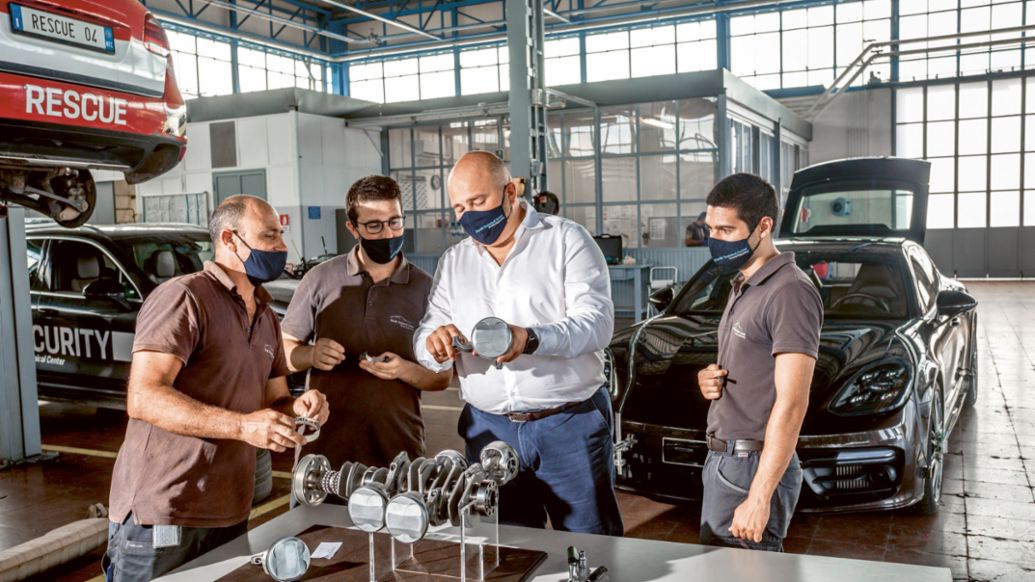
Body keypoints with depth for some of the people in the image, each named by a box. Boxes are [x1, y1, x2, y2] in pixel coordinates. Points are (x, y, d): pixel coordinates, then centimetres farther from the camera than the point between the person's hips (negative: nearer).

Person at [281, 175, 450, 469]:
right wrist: (310, 355, -14)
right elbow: (284, 350, 7)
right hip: (324, 446, 0)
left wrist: (404, 370, -16)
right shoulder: (321, 279, -1)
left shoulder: (425, 288, 0)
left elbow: (442, 377, 4)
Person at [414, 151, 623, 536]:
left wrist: (531, 339, -31)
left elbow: (596, 321, -13)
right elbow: (425, 335, 9)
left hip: (570, 422, -3)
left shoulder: (567, 240, -2)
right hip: (489, 428, 4)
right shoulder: (453, 261, 11)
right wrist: (434, 344, -17)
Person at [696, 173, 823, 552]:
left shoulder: (789, 292, -16)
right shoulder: (743, 287, 14)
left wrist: (759, 497, -23)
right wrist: (710, 380, 2)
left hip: (754, 466, -9)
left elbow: (791, 405, -21)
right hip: (723, 458, 9)